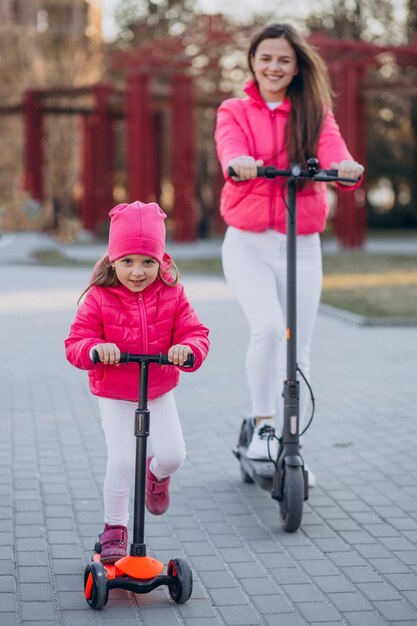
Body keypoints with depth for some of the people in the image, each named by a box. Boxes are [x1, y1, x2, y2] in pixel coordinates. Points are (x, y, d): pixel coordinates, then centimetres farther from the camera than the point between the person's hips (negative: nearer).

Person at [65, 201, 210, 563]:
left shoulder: (172, 295, -9)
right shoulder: (99, 299, -14)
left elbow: (196, 333, -11)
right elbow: (76, 342, -15)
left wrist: (187, 348, -35)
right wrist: (95, 349, -38)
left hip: (159, 391, 2)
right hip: (114, 396, -2)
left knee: (173, 455, -5)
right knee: (122, 460, -10)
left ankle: (157, 475, 34)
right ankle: (115, 527, 8)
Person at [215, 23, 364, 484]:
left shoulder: (314, 112, 8)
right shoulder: (234, 112, 4)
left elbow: (331, 148, -13)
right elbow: (231, 150, -18)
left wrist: (347, 167, -38)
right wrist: (239, 164, -43)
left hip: (302, 245, 2)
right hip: (248, 242, -2)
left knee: (299, 348, 5)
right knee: (268, 326, -24)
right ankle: (262, 428, -5)